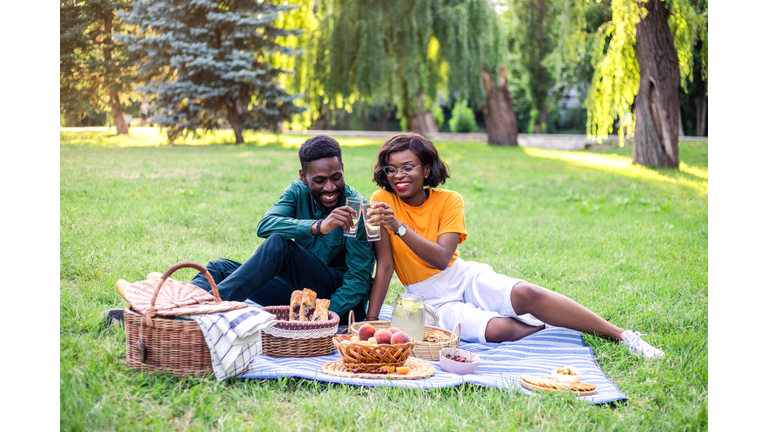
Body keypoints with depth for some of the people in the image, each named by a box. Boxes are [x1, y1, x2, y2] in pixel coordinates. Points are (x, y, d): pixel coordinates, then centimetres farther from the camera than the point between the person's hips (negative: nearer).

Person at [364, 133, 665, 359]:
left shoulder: (448, 201, -5)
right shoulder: (383, 201, -8)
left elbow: (441, 258, -19)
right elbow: (384, 266, -9)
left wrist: (398, 226, -30)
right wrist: (369, 322, -15)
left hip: (463, 277, 1)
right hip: (431, 299, -1)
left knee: (524, 294, -27)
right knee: (499, 329, -31)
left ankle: (623, 336, -18)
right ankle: (563, 336, -6)